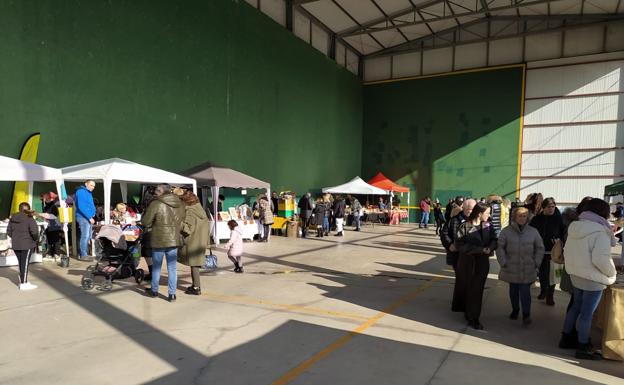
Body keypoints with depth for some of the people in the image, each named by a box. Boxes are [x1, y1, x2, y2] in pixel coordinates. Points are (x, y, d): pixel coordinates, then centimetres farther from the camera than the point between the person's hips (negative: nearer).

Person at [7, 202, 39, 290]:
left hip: (15, 245, 6)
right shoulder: (30, 219, -14)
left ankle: (23, 281, 28)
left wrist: (15, 237, 19)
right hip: (27, 244, -6)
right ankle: (24, 284, 4)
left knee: (21, 263, 17)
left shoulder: (12, 219, 5)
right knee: (25, 263, 0)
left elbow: (8, 231, 9)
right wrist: (36, 239, -4)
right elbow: (34, 231, -22)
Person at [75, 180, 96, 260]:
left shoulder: (88, 193, 17)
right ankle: (83, 255, -6)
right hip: (83, 217, -10)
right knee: (85, 236, -10)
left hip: (88, 217, 10)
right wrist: (89, 217, -21)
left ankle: (83, 253, 23)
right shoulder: (81, 192, -13)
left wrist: (91, 216, 12)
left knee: (88, 236, 14)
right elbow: (81, 207, -21)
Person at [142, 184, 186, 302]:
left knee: (156, 267, 13)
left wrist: (151, 226, 7)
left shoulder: (156, 204, -13)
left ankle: (154, 290, 28)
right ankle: (172, 294, 10)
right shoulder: (180, 204, 3)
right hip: (174, 239, 4)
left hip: (159, 240, -4)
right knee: (172, 268, 9)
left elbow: (145, 222, -10)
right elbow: (182, 222, 12)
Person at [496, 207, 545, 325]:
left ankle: (526, 314, 9)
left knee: (525, 292, -4)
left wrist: (536, 263, 1)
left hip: (527, 270, 0)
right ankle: (515, 310, 32)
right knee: (513, 291, 14)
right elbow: (500, 248, -2)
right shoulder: (506, 231, -4)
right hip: (511, 269, 1)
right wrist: (503, 263, -7)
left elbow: (540, 248, 7)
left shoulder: (533, 232, 0)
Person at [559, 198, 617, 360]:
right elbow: (601, 258, -25)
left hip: (575, 275, 8)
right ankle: (583, 348, 15)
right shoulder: (600, 232, -19)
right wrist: (612, 273, -9)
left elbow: (566, 251, 12)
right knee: (587, 313, 3)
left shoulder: (575, 228, 5)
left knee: (576, 306, 20)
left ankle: (566, 338, 30)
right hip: (593, 279, -8)